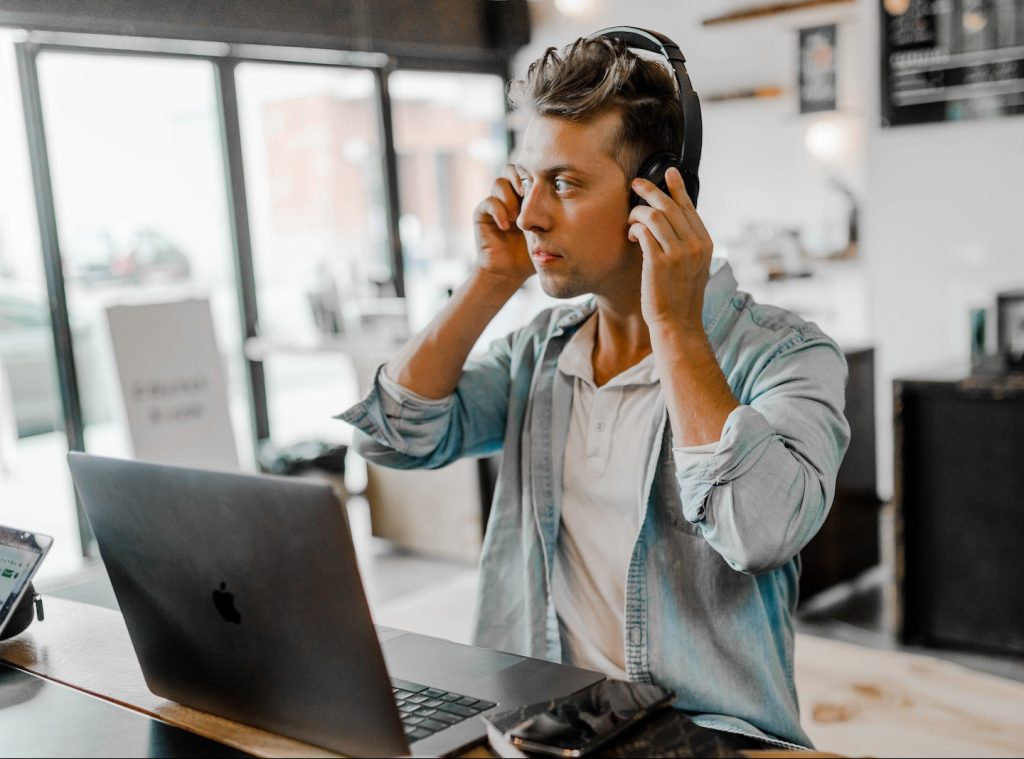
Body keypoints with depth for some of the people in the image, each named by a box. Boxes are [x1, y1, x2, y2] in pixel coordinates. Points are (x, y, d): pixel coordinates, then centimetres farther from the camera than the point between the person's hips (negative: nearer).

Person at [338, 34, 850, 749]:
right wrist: (493, 280, 0)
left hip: (706, 733, -5)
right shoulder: (540, 349, 10)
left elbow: (760, 531, -22)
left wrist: (674, 324, -16)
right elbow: (395, 434, 2)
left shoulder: (788, 356, -6)